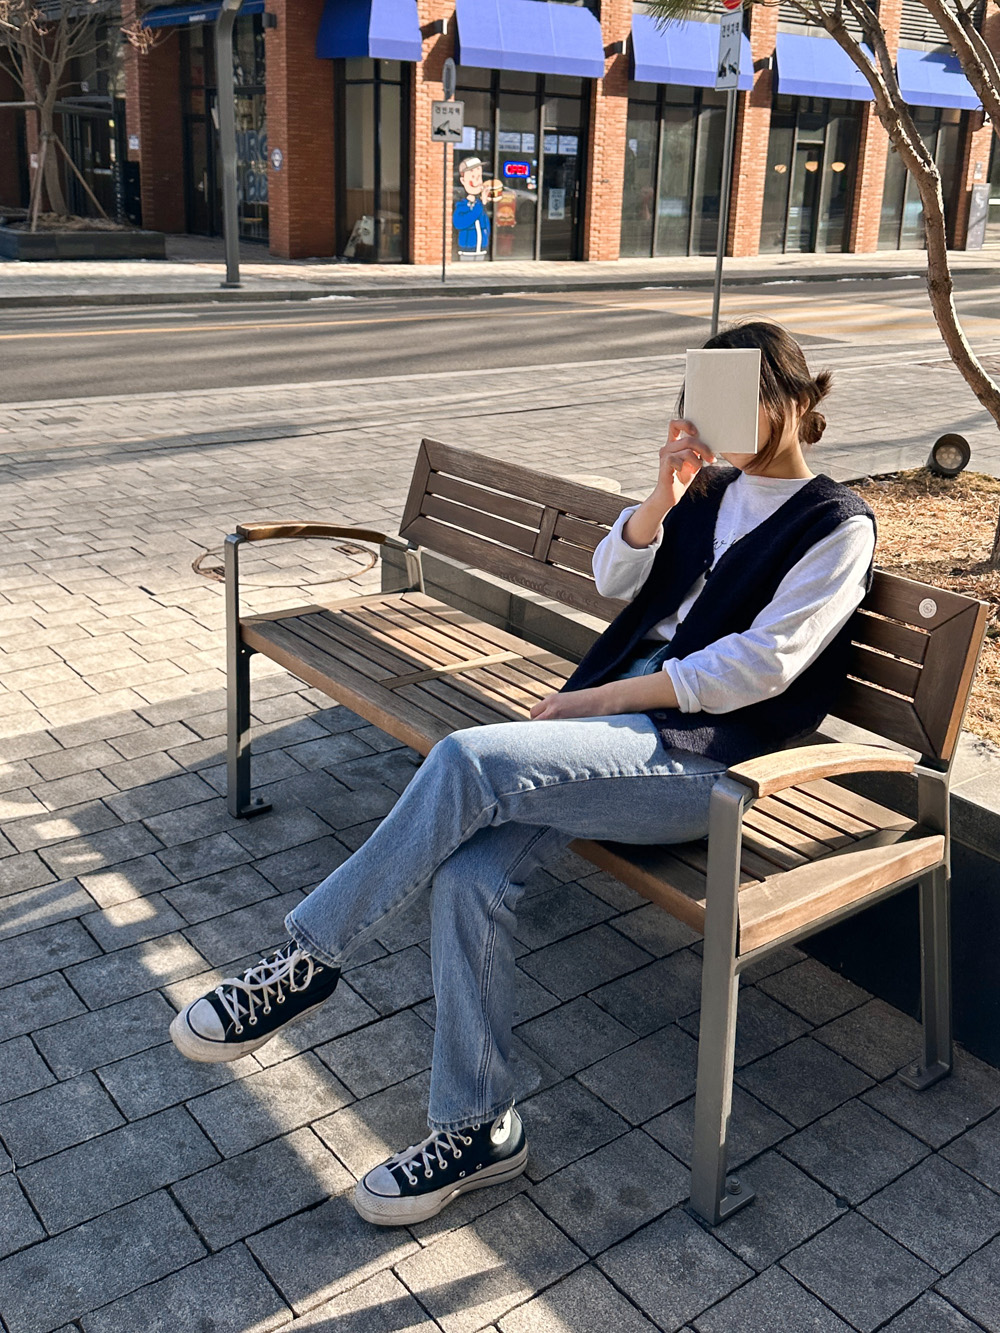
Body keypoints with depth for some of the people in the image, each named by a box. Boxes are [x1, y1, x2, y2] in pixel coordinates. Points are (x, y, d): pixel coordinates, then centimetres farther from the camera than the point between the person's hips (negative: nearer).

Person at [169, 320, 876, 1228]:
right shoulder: (712, 487, 20)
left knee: (470, 761, -29)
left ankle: (309, 959, -14)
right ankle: (478, 1130, -5)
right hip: (621, 718, 7)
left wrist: (591, 699, -12)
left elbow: (758, 666, -12)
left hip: (702, 760, -6)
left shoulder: (838, 525, 0)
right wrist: (664, 497, -6)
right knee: (469, 875, -18)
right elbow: (615, 579, 12)